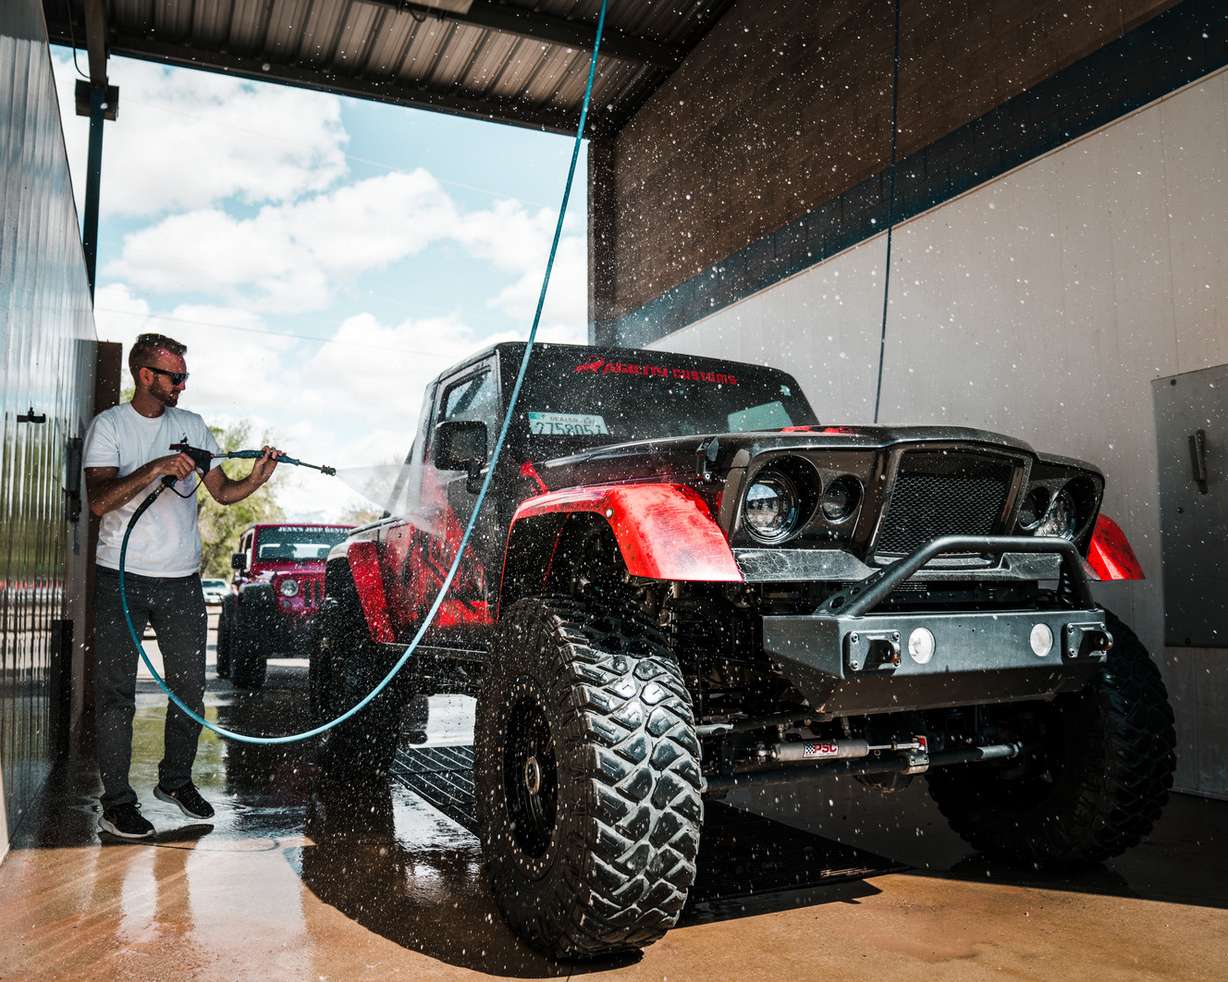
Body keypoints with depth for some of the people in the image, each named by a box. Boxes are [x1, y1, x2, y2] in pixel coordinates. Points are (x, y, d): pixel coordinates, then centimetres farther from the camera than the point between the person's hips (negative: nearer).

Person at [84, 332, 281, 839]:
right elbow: (98, 501, -15)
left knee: (190, 687, 8)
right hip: (122, 579, -4)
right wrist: (154, 469, -26)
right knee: (116, 692, 1)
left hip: (181, 579, 4)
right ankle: (116, 802, 10)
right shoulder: (109, 426, -2)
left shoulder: (193, 426, 11)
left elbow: (222, 493, 9)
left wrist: (256, 478, -11)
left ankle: (176, 781, 25)